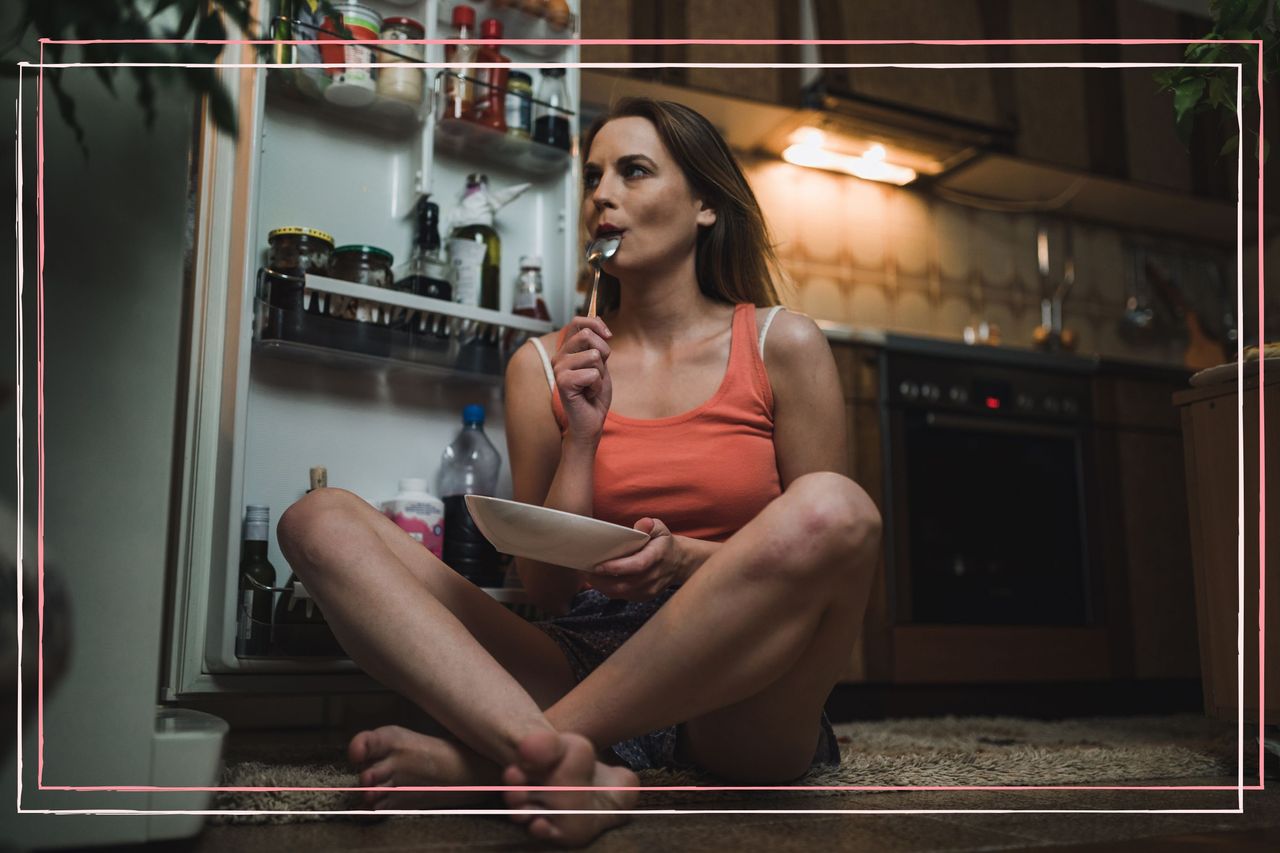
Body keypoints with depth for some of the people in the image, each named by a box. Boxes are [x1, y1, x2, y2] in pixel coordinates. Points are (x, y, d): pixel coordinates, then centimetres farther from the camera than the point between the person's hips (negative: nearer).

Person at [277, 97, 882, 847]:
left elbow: (829, 539, 4)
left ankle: (485, 758, -24)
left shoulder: (781, 346, 4)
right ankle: (565, 766, -34)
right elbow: (545, 591, 6)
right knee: (322, 521, -11)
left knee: (835, 505, -33)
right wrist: (582, 438, -8)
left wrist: (688, 560, -14)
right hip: (582, 666, 2)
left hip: (735, 706, -1)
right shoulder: (545, 365, 8)